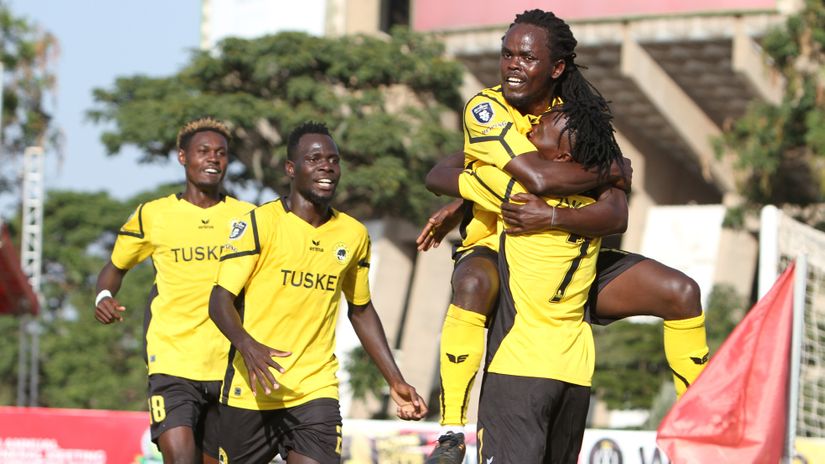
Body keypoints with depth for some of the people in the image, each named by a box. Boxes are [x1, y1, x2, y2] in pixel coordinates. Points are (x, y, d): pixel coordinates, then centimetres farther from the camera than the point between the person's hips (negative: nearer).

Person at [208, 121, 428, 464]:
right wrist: (248, 345, -30)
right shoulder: (259, 223, -6)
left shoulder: (354, 235, 10)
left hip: (316, 392, 3)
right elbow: (220, 299, -10)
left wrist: (395, 381, 17)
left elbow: (361, 310, 22)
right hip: (252, 391, -2)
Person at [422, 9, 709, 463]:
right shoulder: (486, 108, -15)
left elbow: (614, 212, -16)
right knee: (474, 284, -41)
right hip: (495, 252, -4)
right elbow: (539, 177, -30)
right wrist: (610, 172, -17)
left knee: (681, 291, -8)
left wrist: (553, 217, -32)